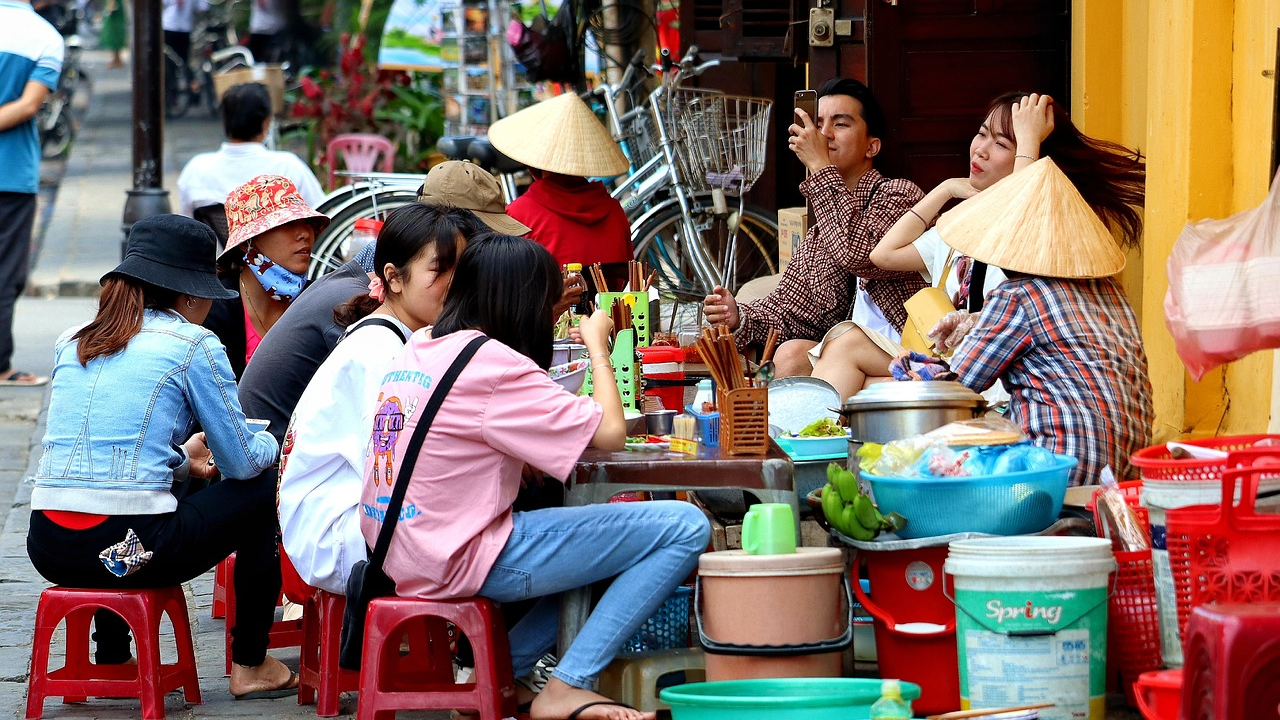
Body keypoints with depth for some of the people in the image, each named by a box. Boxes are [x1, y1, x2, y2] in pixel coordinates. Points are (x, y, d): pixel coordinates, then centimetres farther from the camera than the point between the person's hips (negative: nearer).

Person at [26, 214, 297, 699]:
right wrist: (271, 443, 27)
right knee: (260, 497, 20)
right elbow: (240, 463, 3)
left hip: (48, 550, 6)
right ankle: (250, 665, 26)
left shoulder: (72, 343, 15)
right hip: (131, 548, -6)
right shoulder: (193, 346, -1)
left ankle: (112, 659, 39)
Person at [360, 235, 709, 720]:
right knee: (685, 528, -9)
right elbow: (610, 432, -14)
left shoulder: (418, 349, 11)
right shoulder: (495, 365, -15)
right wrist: (597, 347, 0)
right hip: (466, 561, -10)